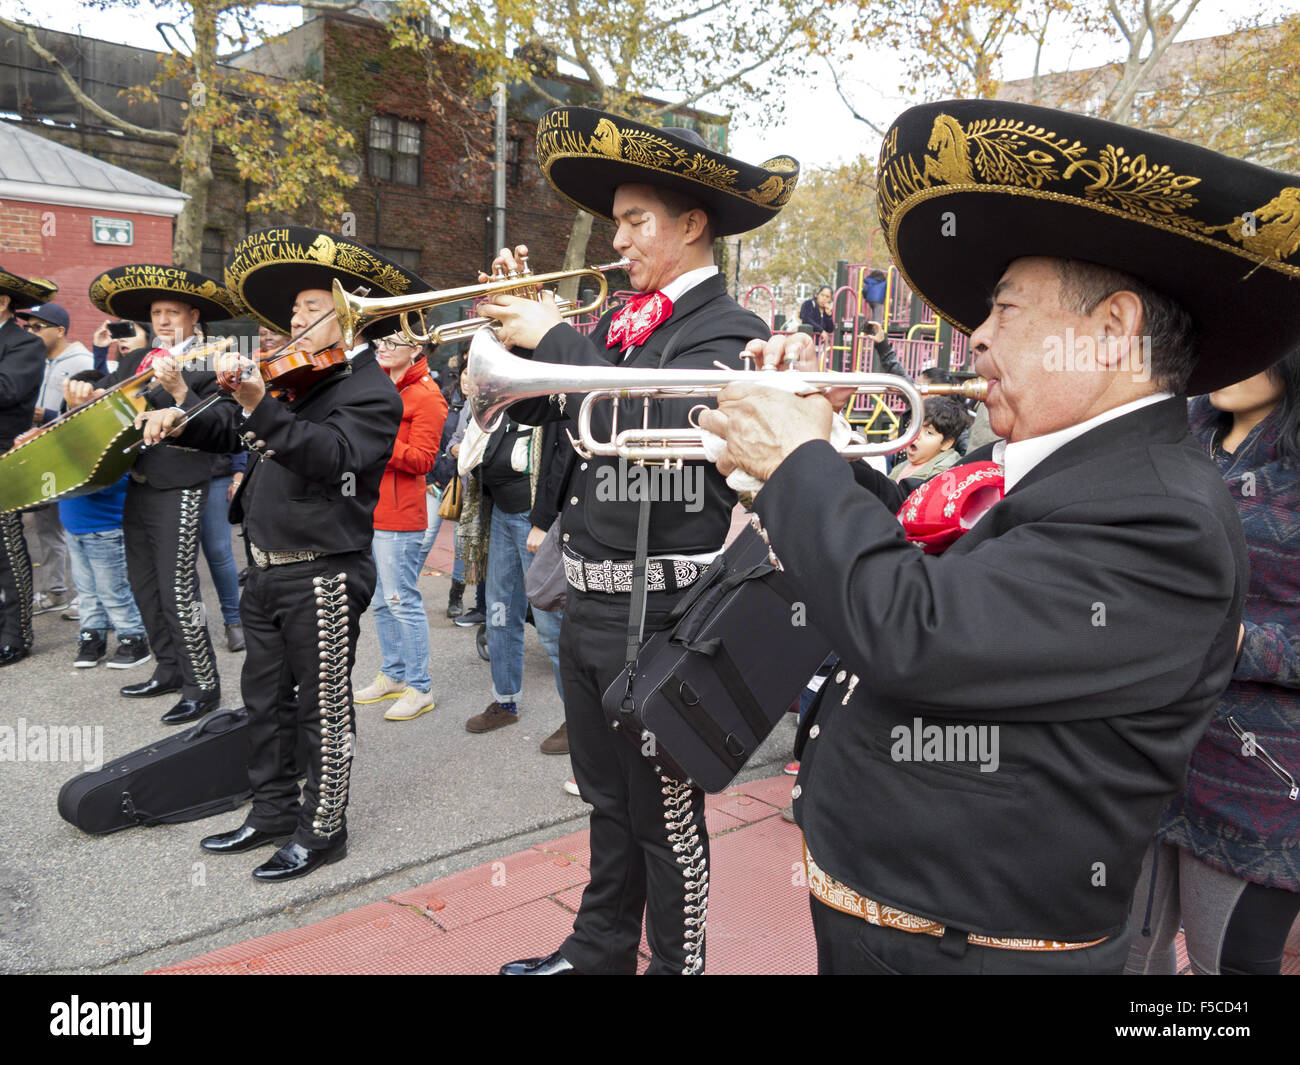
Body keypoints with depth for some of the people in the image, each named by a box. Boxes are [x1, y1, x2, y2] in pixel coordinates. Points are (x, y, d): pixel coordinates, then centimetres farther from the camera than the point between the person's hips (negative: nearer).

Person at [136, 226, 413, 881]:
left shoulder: (371, 391, -11)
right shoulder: (291, 380, 13)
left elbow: (332, 455, -28)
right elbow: (228, 431, 23)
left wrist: (259, 406, -37)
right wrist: (178, 419, 5)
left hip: (324, 575, -8)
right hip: (268, 572, 9)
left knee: (322, 706, 4)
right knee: (265, 697, 18)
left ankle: (323, 829, 19)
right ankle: (272, 813, 34)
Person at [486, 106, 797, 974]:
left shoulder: (726, 332, -10)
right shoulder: (621, 322, 11)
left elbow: (654, 423, -26)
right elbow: (534, 406, 15)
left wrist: (556, 338, -18)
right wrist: (519, 321, 2)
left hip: (656, 613, -7)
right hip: (587, 601, 8)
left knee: (665, 814, 8)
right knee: (609, 800, 22)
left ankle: (678, 960, 27)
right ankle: (601, 949, 39)